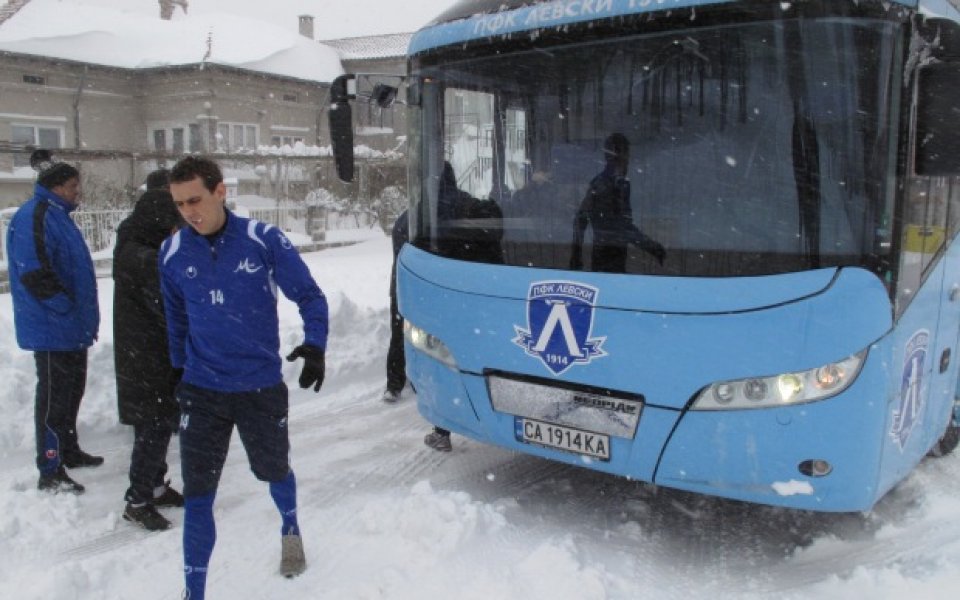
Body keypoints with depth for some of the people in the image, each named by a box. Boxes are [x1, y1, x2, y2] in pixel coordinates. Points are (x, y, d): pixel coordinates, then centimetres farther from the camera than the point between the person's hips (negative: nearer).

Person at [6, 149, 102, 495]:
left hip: (72, 328, 10)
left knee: (72, 390, 19)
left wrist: (85, 316, 16)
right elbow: (34, 274, -25)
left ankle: (68, 451, 33)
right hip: (52, 328, -10)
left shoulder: (58, 215, 14)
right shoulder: (34, 217, -16)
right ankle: (50, 472, 6)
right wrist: (68, 309, -18)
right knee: (54, 396, -3)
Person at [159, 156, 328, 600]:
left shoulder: (264, 240, -13)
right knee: (197, 495, 1)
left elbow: (309, 295, -5)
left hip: (262, 388, -1)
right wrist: (180, 369, 18)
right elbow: (176, 318, 12)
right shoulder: (172, 252, -3)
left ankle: (290, 530, 52)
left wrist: (314, 345, -20)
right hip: (201, 392, 2)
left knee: (273, 471, 20)